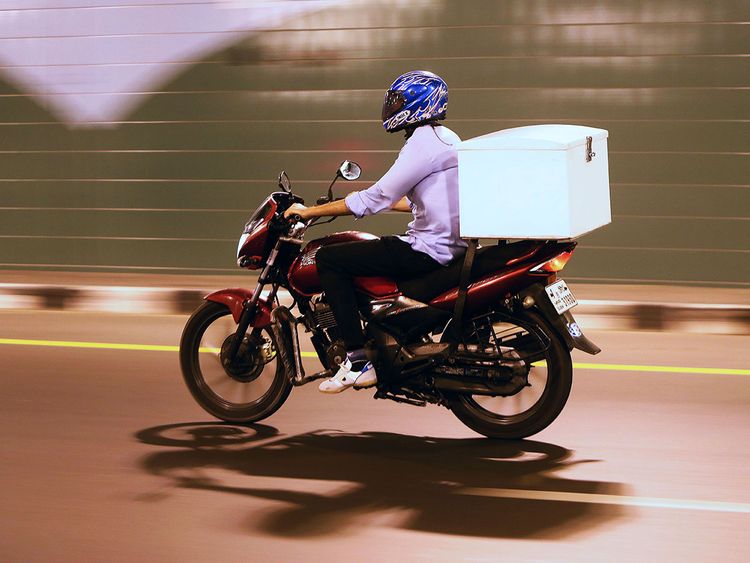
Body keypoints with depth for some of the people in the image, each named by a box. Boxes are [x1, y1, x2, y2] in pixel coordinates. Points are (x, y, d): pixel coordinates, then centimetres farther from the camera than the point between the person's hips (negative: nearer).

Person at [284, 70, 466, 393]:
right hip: (451, 244, 10)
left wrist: (310, 211, -12)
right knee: (360, 251, 28)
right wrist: (373, 200, 27)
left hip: (429, 251, -10)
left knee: (329, 259, -10)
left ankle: (358, 361, -13)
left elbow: (376, 199, -18)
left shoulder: (423, 142, -16)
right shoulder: (445, 138, 15)